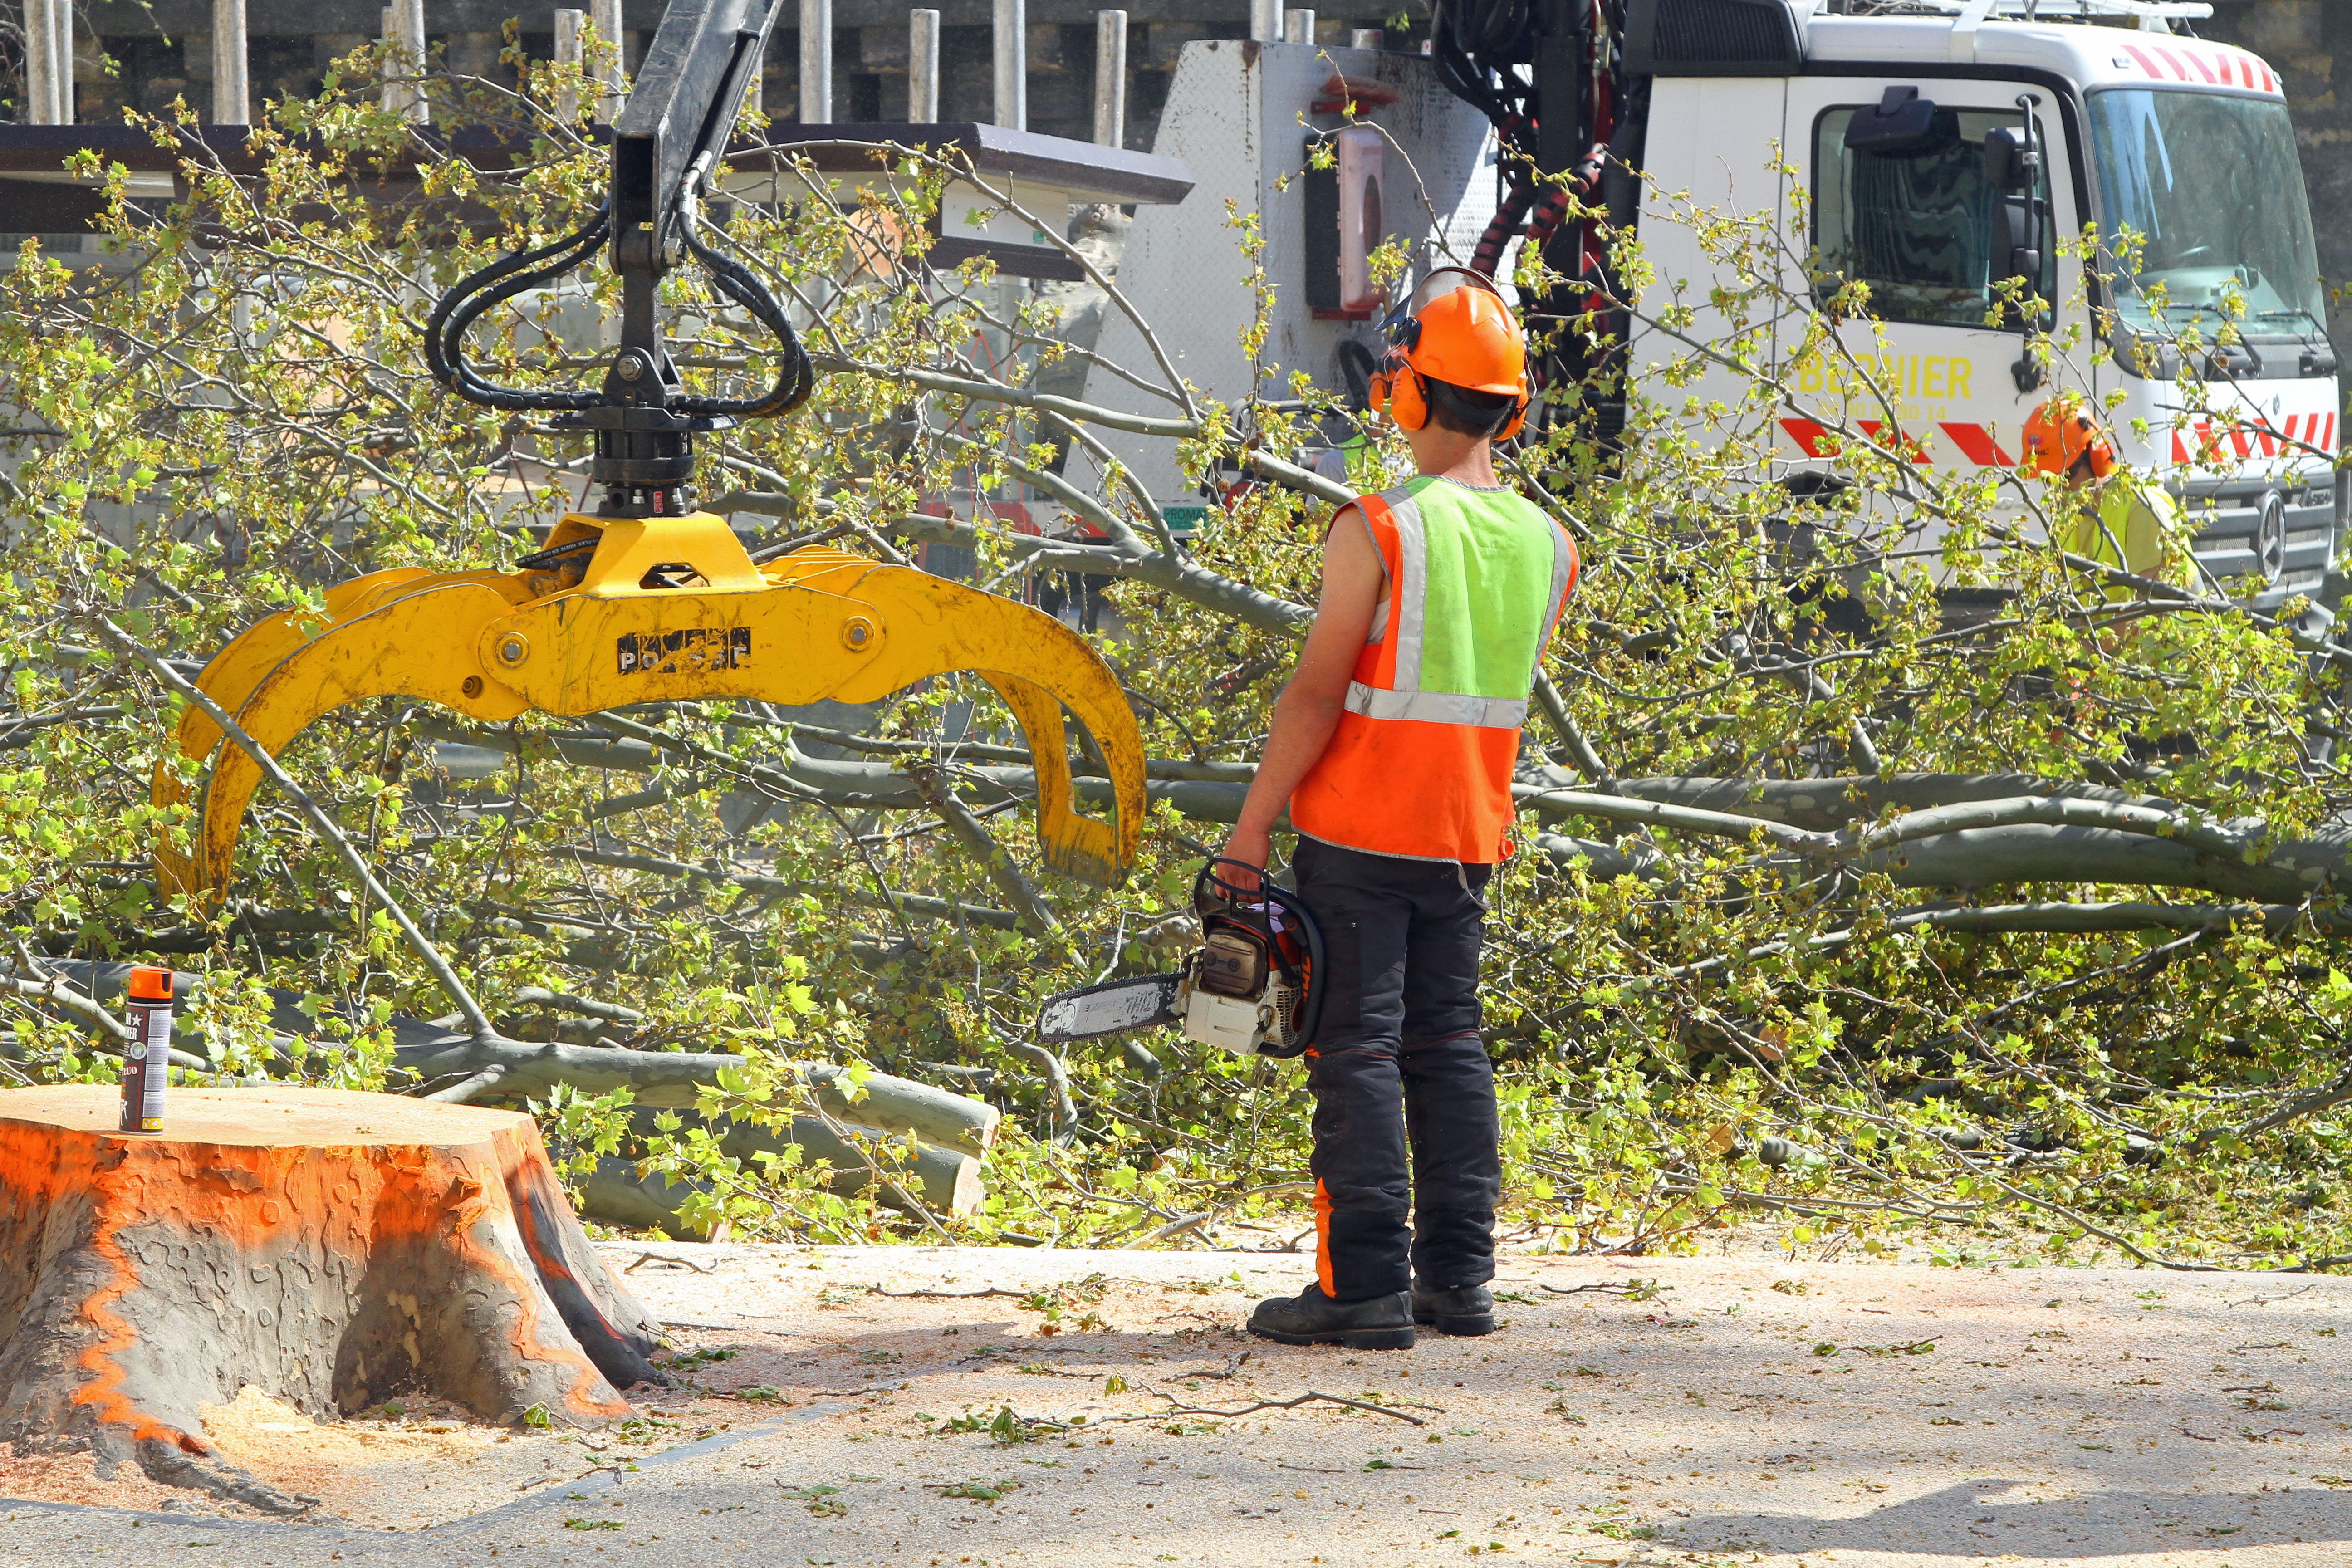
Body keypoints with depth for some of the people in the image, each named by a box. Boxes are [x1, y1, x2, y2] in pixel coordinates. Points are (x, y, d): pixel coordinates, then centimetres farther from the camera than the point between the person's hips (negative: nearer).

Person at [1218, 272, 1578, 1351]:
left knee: (1357, 1049, -3)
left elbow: (1316, 696, -15)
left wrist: (1253, 822, -9)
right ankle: (1459, 1276, 12)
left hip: (1357, 832, -6)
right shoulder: (1550, 549, 4)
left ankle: (1365, 1285, -6)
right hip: (1467, 837, 6)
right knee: (1449, 1041, 13)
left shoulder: (1378, 531, -15)